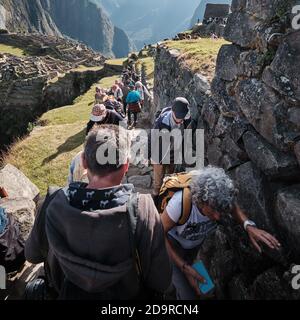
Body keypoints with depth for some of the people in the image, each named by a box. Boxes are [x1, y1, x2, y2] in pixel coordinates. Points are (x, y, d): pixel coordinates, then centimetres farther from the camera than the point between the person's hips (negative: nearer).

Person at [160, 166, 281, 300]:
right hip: (173, 241, -4)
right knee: (188, 294, -9)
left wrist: (249, 225, -28)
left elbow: (233, 207, -7)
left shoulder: (219, 197, -32)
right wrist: (184, 267, -31)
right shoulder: (181, 201, -44)